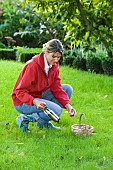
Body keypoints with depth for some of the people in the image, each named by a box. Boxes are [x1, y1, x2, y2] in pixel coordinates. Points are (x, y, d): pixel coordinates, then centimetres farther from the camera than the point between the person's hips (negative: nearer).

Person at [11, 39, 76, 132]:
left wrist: (68, 105, -20)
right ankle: (25, 118, -6)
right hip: (23, 101, -8)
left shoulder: (54, 65, -4)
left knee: (68, 89, -4)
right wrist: (35, 101, -40)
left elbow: (57, 89, -5)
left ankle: (44, 122, 3)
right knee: (56, 110, -27)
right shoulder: (33, 65, -26)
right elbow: (20, 91, -23)